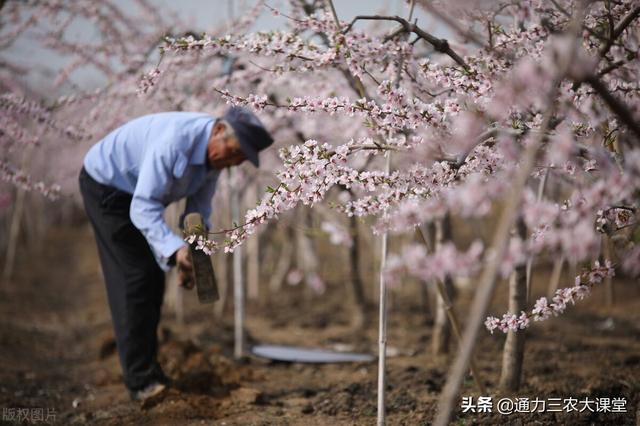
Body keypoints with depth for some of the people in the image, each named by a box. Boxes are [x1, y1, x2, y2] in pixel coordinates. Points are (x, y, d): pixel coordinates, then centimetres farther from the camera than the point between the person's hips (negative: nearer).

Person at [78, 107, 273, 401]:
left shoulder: (215, 153, -9)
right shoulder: (175, 141, -37)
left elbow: (199, 211, -2)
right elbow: (143, 208, -39)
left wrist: (193, 258, -15)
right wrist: (175, 249, -52)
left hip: (137, 191, 9)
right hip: (105, 186, -9)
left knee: (154, 280, 8)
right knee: (135, 278, -13)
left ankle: (148, 368, 19)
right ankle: (141, 382, -11)